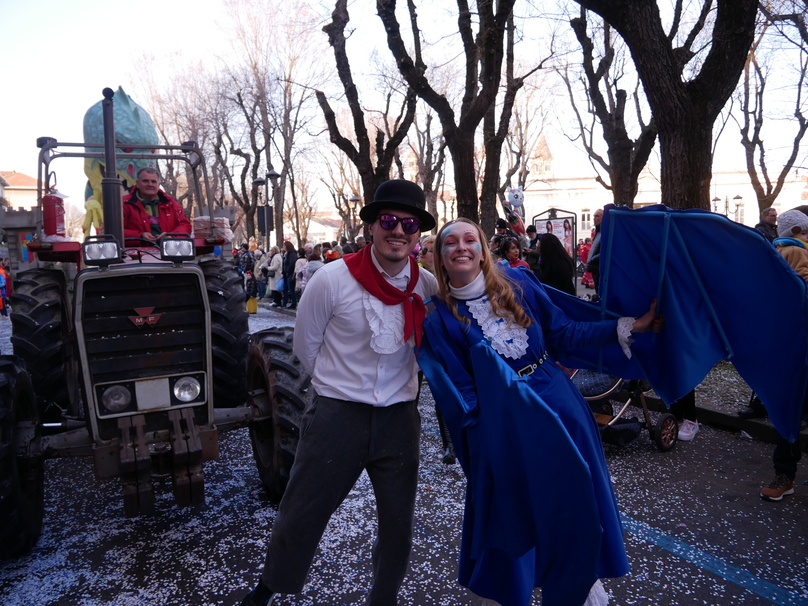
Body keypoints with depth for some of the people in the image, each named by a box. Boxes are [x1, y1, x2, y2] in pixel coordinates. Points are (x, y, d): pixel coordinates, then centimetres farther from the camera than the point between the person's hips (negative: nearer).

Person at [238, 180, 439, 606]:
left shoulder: (427, 285, -6)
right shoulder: (333, 279, -13)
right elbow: (306, 345, 1)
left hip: (399, 419, 3)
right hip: (337, 414, -2)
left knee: (398, 524, 17)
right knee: (300, 518, 10)